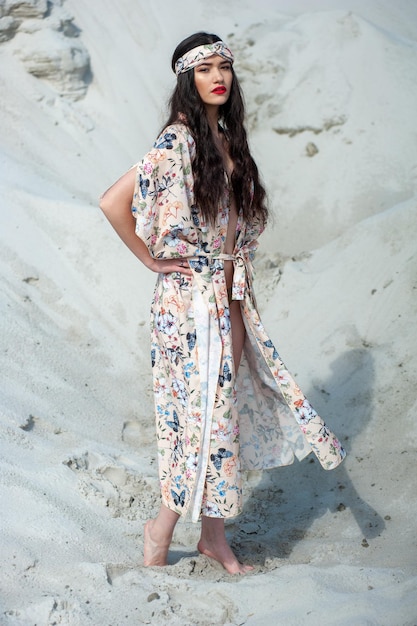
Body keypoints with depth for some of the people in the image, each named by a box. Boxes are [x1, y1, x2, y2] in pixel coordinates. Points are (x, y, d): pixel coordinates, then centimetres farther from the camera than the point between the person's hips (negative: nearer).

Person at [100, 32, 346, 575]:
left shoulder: (227, 138, 10)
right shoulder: (177, 142, -14)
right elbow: (112, 202, -22)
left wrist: (239, 287, 11)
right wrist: (153, 260, -12)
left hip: (231, 298, 7)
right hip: (193, 300, -7)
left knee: (223, 407, 11)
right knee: (204, 409, -2)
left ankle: (214, 534, 25)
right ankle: (162, 529, 18)